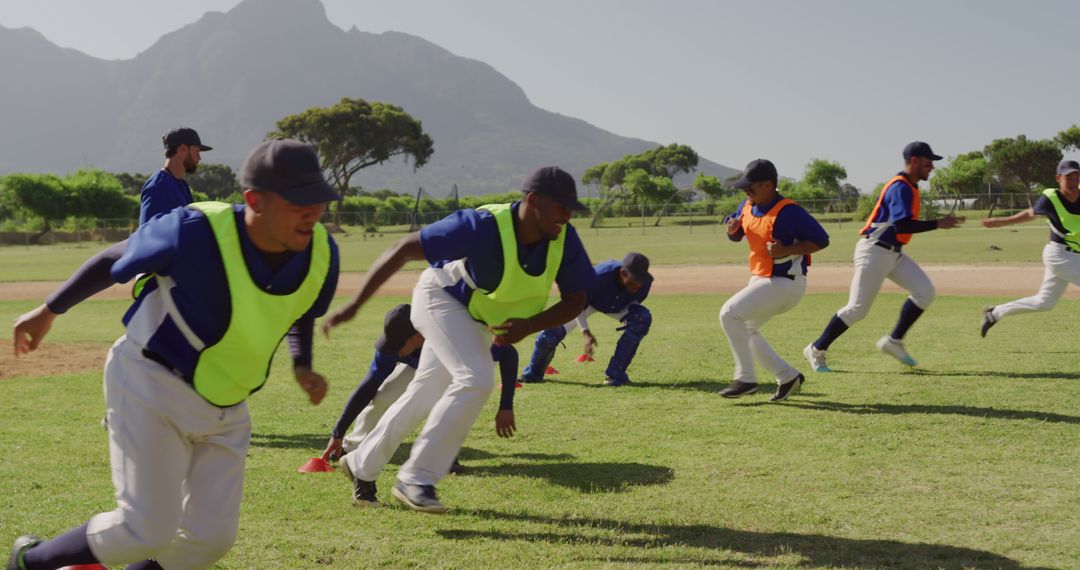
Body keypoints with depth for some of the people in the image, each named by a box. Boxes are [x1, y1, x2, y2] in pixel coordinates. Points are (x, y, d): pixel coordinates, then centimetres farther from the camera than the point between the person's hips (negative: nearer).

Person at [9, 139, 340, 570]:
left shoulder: (321, 254, -12)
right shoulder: (196, 232, -28)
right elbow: (116, 258, -9)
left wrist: (302, 367, -4)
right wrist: (49, 310, 4)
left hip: (225, 408, 6)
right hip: (150, 388, -6)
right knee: (148, 530, -8)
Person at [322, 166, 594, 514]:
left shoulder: (564, 240, -21)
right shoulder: (484, 227, -36)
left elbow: (575, 299, -11)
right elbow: (404, 251, -33)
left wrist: (529, 326, -29)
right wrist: (354, 305, -35)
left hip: (480, 322, 6)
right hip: (441, 297, -6)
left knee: (424, 397, 14)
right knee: (475, 380, -25)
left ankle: (361, 466, 34)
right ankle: (416, 479, -14)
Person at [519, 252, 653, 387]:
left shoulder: (644, 282, -34)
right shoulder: (598, 276, -43)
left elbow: (634, 302, -10)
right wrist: (586, 333, -34)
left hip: (620, 306, 2)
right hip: (588, 301, -2)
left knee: (643, 317, -26)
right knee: (550, 333, -12)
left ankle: (615, 374, -16)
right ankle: (533, 374, 20)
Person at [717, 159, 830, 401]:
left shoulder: (789, 211, -20)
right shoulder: (747, 207, 4)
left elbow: (821, 240, -20)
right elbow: (736, 236, 20)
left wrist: (786, 250, -29)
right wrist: (732, 229, -4)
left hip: (785, 283, -10)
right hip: (760, 280, 10)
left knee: (730, 314, -18)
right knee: (745, 329, 17)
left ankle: (746, 379, -11)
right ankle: (788, 376, 21)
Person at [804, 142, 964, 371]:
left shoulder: (909, 186, 14)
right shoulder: (900, 187, -16)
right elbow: (902, 225, -27)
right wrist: (938, 224, -25)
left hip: (894, 253, 9)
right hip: (875, 251, -9)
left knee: (925, 292, -5)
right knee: (857, 308, -7)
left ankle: (894, 341, 4)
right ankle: (817, 349, 7)